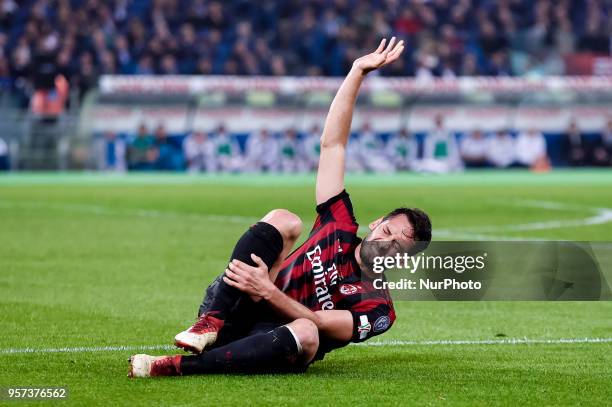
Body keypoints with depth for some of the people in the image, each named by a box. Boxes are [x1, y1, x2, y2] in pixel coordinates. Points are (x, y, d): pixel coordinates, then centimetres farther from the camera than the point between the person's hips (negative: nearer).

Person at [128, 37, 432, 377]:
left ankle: (174, 367, -43)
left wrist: (268, 291, -29)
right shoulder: (341, 226, 15)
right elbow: (332, 143, 11)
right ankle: (210, 323, -33)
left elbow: (317, 322, -14)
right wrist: (358, 72, 4)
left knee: (306, 334, -43)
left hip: (268, 344, -3)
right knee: (283, 220, -18)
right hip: (230, 313, 4)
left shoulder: (378, 308, 4)